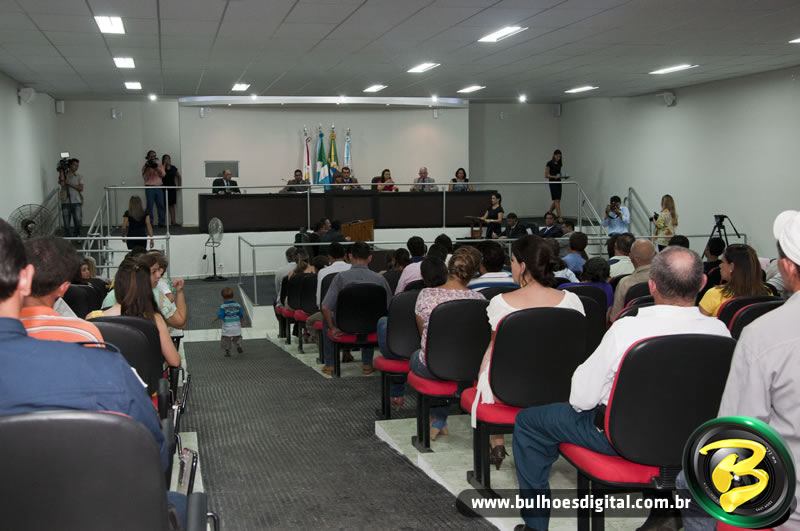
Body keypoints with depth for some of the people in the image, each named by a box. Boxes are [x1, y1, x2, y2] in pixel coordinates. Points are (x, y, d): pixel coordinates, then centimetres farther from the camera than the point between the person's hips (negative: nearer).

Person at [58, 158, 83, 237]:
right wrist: (61, 172, -10)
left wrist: (69, 184, -11)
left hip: (76, 202, 1)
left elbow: (81, 188, -3)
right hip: (65, 202, -1)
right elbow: (62, 184, -13)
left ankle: (76, 237, 15)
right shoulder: (64, 175, 7)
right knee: (66, 223, 1)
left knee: (78, 222, -2)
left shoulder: (79, 176, 9)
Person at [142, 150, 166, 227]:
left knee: (161, 205, 1)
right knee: (150, 206, -6)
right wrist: (148, 168, -13)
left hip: (159, 187, 2)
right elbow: (145, 177, -3)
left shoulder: (159, 165, 12)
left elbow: (163, 174, -2)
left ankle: (161, 222, 7)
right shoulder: (146, 166, 7)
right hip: (149, 188, -2)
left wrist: (157, 167, -15)